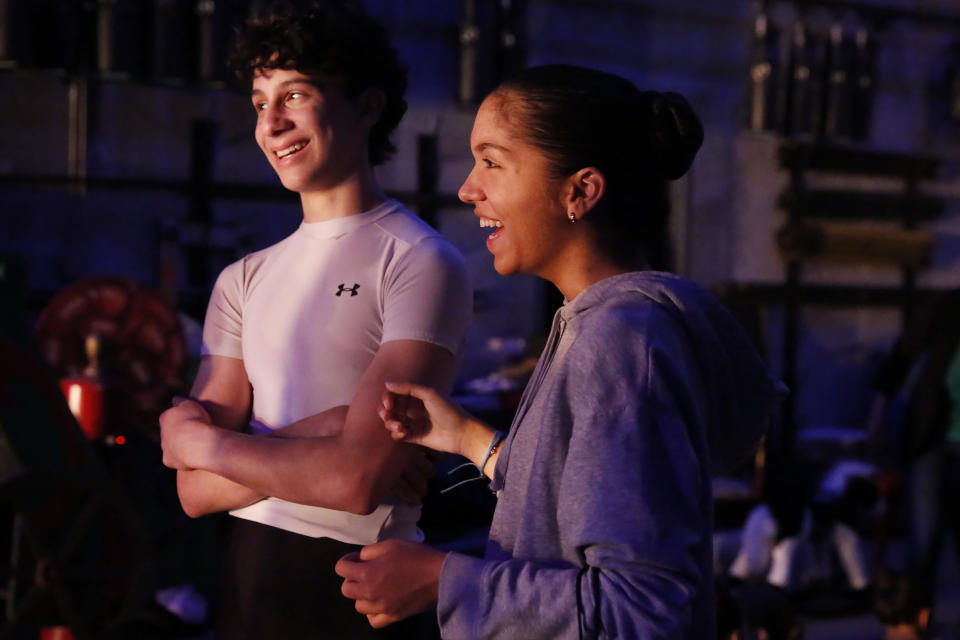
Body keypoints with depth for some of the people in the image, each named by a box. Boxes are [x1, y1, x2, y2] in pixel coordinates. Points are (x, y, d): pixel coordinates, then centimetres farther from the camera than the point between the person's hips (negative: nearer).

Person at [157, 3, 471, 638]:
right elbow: (196, 490, 2)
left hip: (358, 586, -6)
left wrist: (198, 442, -6)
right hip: (246, 581, 6)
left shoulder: (419, 262, -11)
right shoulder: (244, 279, 8)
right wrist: (316, 440, -15)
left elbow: (358, 480, -20)